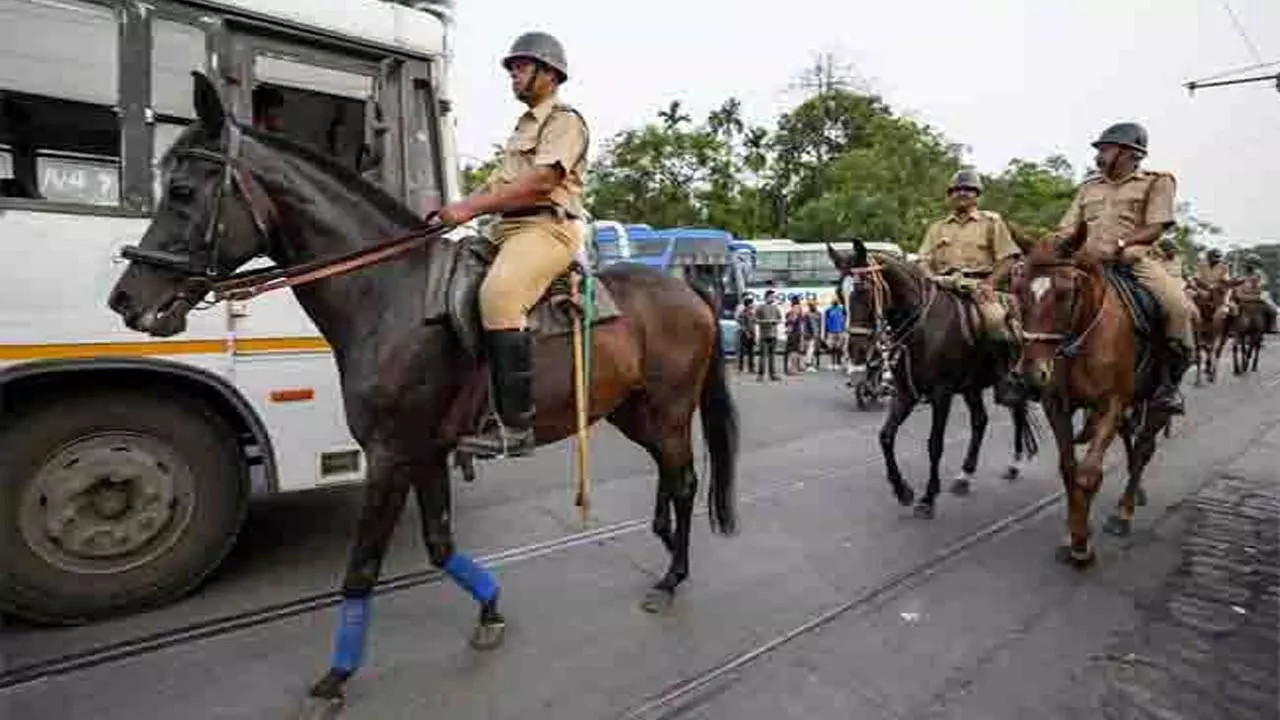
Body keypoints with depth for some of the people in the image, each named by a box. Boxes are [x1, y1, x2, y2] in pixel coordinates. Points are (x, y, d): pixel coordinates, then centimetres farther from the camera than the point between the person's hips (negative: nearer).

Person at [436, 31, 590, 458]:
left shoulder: (565, 120, 1)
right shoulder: (523, 127, 29)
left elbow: (539, 183, -15)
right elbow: (497, 184, 22)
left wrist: (469, 209, -15)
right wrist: (454, 210, 6)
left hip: (546, 228, -10)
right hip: (509, 231, 10)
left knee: (498, 296, -33)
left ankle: (516, 426, -32)